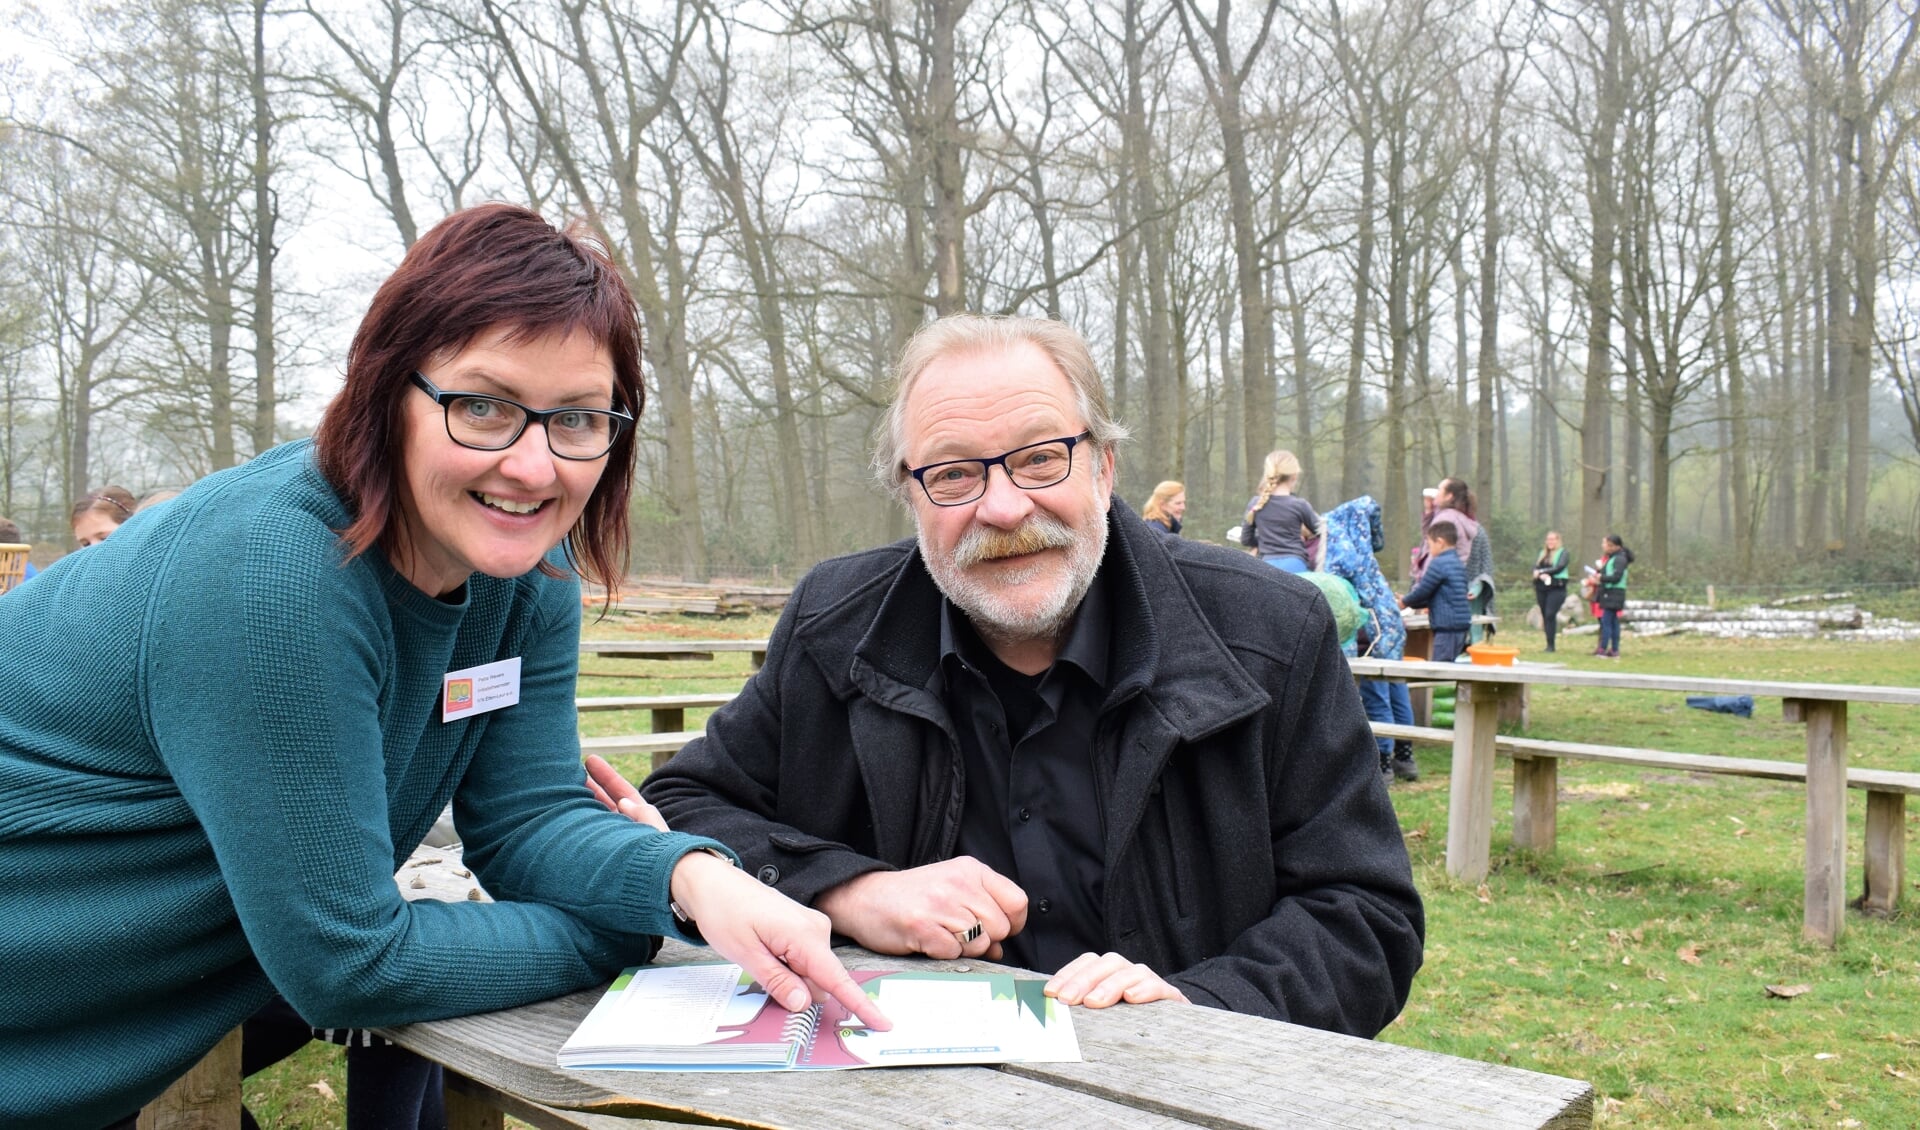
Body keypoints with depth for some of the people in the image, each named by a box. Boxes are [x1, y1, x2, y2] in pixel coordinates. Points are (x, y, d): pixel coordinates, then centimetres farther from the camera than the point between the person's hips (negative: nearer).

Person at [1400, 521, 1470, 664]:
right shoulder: (1458, 563, 17)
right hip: (1460, 626, 9)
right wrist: (1410, 602, 24)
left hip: (1447, 627, -9)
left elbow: (1422, 591, -10)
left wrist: (1405, 602, 7)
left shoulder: (1439, 563, -13)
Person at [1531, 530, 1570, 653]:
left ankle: (1551, 645, -12)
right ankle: (1549, 644, 10)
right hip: (1542, 588, 5)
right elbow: (1535, 567, 5)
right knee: (1545, 615, 5)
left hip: (1556, 588, -5)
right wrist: (1541, 575, -15)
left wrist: (1541, 571, -13)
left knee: (1550, 615, -15)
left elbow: (1559, 567, -13)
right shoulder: (1542, 552, 17)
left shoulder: (1563, 553, 1)